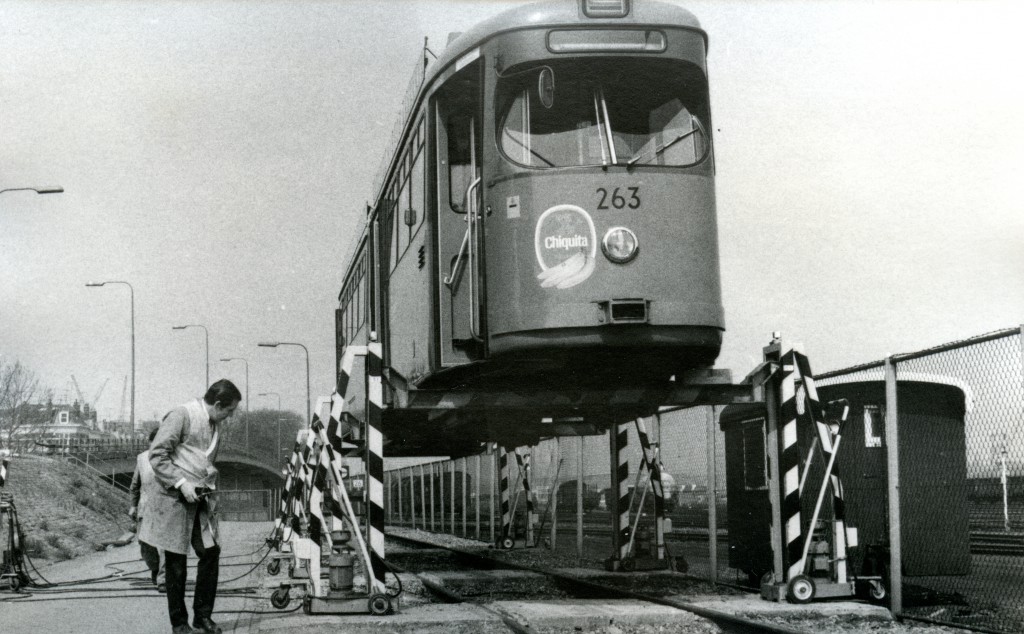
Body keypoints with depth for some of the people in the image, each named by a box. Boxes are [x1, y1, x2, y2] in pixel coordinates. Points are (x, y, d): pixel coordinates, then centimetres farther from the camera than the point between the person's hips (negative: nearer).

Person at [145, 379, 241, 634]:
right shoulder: (181, 416, -11)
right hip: (175, 499, -7)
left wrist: (210, 487, 12)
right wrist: (181, 483, -19)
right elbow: (156, 455, -15)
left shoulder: (214, 425, 14)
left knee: (211, 552, -2)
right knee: (175, 562, 1)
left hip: (200, 499, 7)